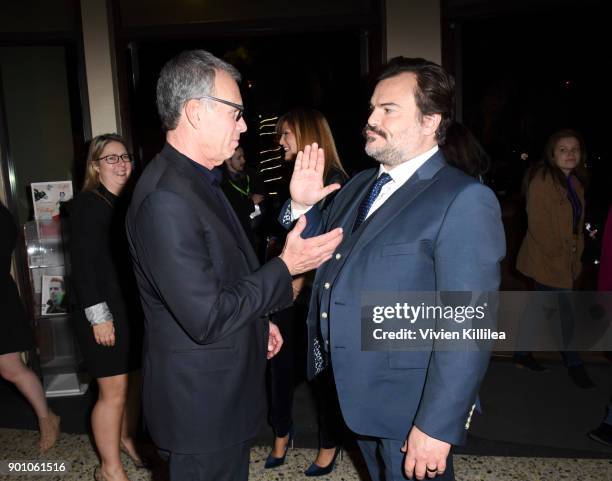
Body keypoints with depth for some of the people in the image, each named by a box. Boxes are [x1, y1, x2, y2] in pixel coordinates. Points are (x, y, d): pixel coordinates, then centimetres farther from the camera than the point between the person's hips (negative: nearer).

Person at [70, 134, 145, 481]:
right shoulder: (87, 204, -10)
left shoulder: (131, 201, 10)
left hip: (136, 309, 7)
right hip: (106, 313, -6)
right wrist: (98, 315, -18)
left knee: (136, 381, 15)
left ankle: (126, 439, 38)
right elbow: (83, 264, -15)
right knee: (114, 391, 1)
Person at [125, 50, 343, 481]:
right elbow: (207, 319, -28)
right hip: (201, 403, -9)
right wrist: (285, 267, -20)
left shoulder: (197, 180, 6)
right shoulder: (166, 199, -27)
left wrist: (258, 319, 16)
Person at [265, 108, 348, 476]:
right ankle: (282, 432, 33)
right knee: (282, 360, 11)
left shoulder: (334, 178, -9)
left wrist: (302, 277, -12)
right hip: (289, 286, 6)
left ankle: (330, 443, 27)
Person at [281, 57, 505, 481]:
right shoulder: (358, 187, 7)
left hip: (410, 411, -7)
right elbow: (324, 257, 13)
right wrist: (303, 205, -3)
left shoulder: (465, 200, -19)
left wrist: (438, 426, -22)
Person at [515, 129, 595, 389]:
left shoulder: (575, 182, 9)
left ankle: (522, 354, 30)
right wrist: (558, 256, -16)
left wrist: (576, 255, 9)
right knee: (564, 312, -1)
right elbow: (538, 225, -19)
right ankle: (574, 364, 16)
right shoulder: (542, 181, -16)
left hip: (566, 261, 8)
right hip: (547, 261, -8)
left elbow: (576, 223, 16)